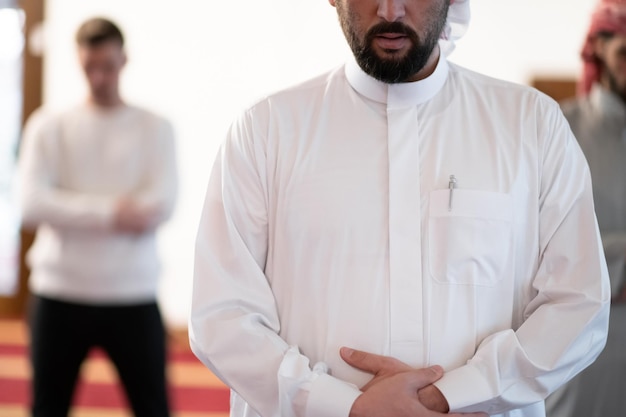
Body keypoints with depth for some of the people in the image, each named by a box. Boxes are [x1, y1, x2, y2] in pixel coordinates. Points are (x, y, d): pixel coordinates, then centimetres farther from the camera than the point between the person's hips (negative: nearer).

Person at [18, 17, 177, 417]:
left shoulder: (155, 128, 4)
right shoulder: (48, 126, 4)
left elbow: (162, 205, -10)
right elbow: (32, 204, -9)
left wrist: (78, 213, -13)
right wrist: (110, 211, -18)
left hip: (134, 296, 0)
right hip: (60, 294, 1)